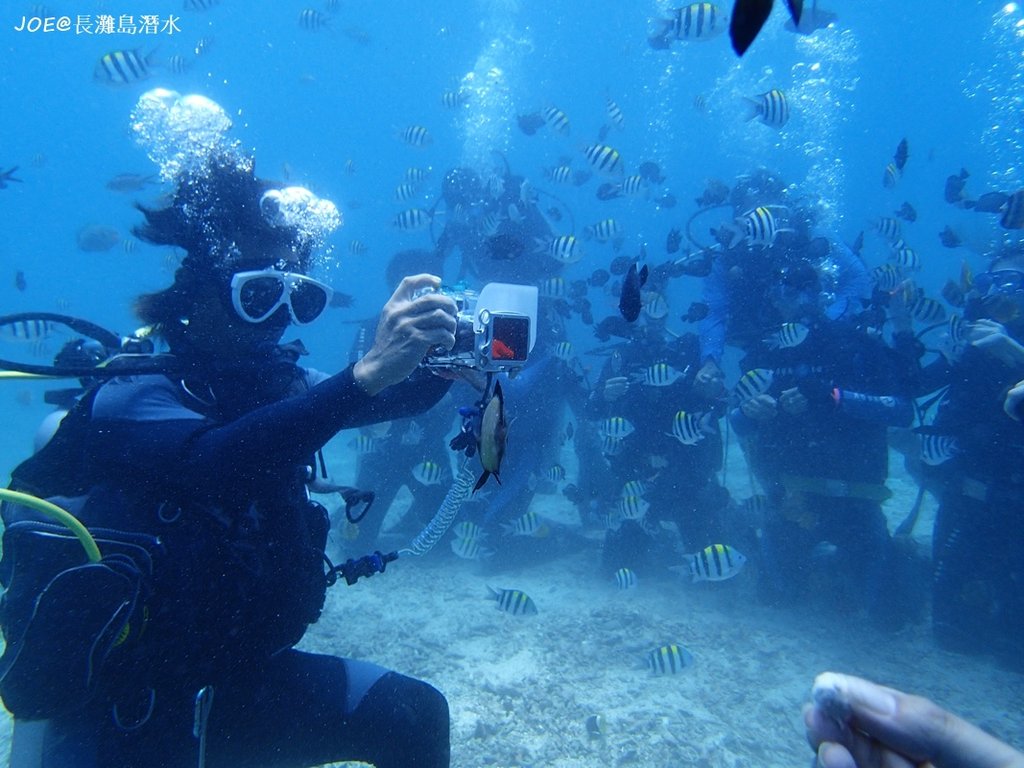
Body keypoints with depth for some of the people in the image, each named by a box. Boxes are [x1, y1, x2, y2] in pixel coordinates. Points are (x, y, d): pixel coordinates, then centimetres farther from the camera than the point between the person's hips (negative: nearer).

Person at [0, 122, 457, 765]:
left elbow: (399, 394, -9)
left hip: (235, 673, 5)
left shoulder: (275, 385, -2)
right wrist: (363, 374, -46)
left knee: (416, 715, 0)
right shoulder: (127, 399, -19)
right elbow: (216, 461, -39)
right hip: (112, 712, -5)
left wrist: (440, 349, -28)